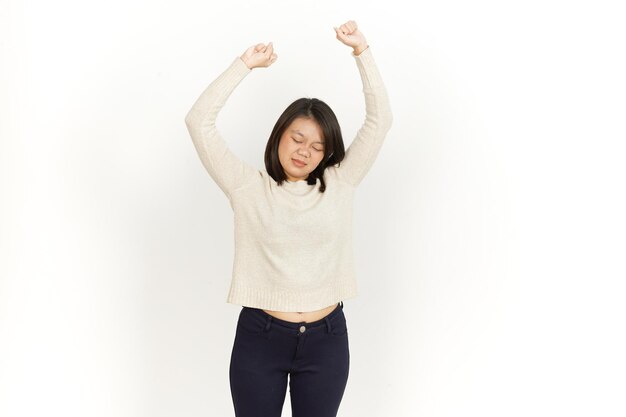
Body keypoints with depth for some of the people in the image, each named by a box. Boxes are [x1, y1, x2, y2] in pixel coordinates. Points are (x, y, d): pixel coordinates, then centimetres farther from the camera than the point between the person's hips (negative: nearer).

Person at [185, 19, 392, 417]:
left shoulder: (339, 185, 3)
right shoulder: (248, 187, -2)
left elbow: (380, 119, -2)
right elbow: (199, 121, -8)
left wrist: (362, 49, -7)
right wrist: (245, 64, -8)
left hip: (327, 339, 2)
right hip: (259, 337, -1)